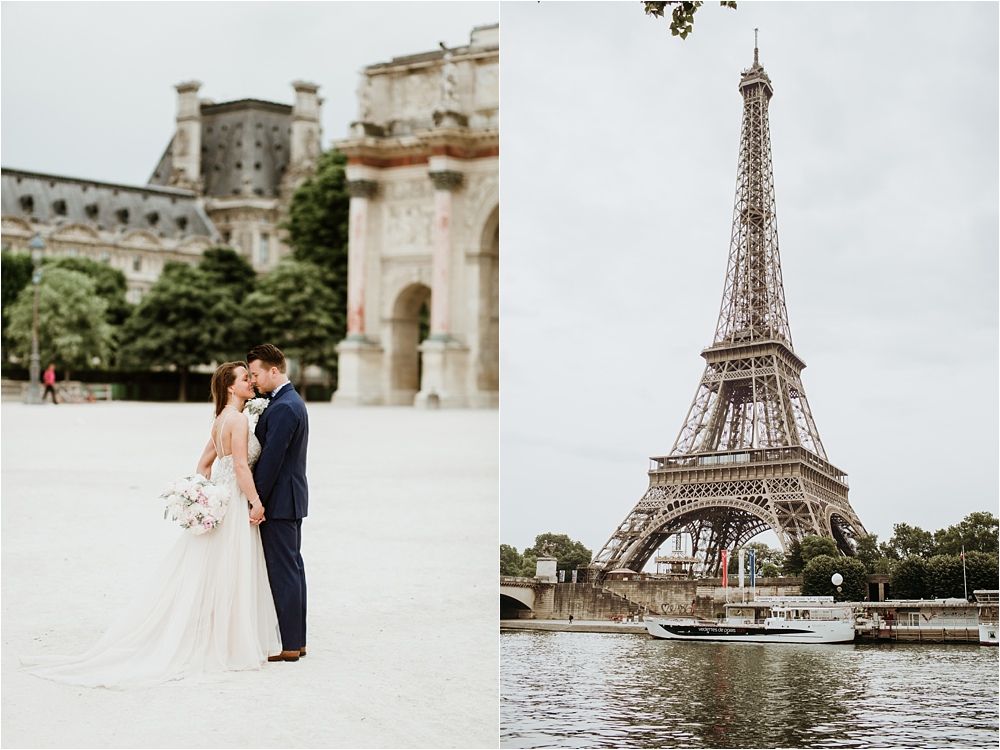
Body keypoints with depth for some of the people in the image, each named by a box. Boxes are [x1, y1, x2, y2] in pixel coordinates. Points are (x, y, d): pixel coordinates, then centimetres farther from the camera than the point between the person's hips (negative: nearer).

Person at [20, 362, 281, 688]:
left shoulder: (221, 420, 14)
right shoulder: (238, 419, -16)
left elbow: (204, 466, 19)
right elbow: (241, 466, -22)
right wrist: (256, 502, -18)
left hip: (218, 503, 9)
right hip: (234, 506, -9)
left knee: (207, 578, 11)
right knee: (227, 579, -2)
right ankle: (226, 646, 5)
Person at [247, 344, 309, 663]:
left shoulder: (283, 408, -18)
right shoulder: (292, 402, 15)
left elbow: (271, 458, -21)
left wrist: (255, 501, -17)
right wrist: (260, 498, 14)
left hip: (279, 501, -11)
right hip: (291, 499, 11)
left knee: (282, 571, -5)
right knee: (292, 568, 13)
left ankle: (286, 645, -1)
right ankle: (296, 639, 19)